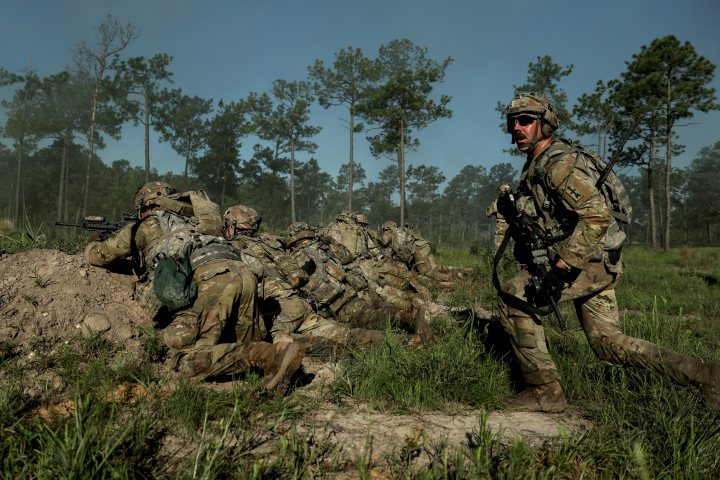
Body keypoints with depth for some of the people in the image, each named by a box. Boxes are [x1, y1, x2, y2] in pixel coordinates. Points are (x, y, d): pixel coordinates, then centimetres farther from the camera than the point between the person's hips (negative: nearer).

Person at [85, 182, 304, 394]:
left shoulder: (145, 226, 25)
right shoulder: (189, 219, 40)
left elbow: (96, 255, 37)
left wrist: (96, 241, 59)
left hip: (212, 278, -6)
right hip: (243, 272, 6)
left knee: (187, 361, -8)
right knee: (249, 346, 20)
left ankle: (267, 355, -22)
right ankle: (277, 354, -12)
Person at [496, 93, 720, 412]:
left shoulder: (558, 163, -17)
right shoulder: (534, 166, 15)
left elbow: (597, 215, -28)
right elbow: (536, 220, 21)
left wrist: (561, 264, -29)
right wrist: (509, 207, 3)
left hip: (589, 262, -10)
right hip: (595, 266, 10)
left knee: (511, 299, -8)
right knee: (609, 344, 12)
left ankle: (545, 391, -1)